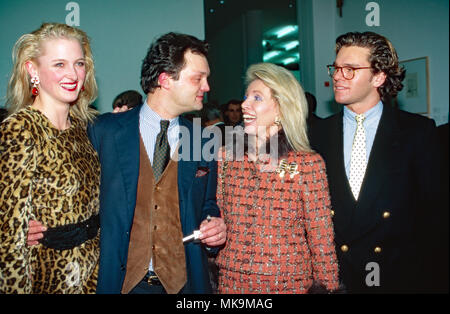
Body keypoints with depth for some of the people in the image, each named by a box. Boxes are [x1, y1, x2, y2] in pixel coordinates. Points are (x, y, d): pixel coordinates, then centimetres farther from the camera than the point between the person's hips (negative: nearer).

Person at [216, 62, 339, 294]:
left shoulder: (308, 164, -10)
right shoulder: (227, 158, -1)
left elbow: (321, 237, -6)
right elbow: (217, 221, 7)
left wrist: (329, 285, -3)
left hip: (289, 283, -2)